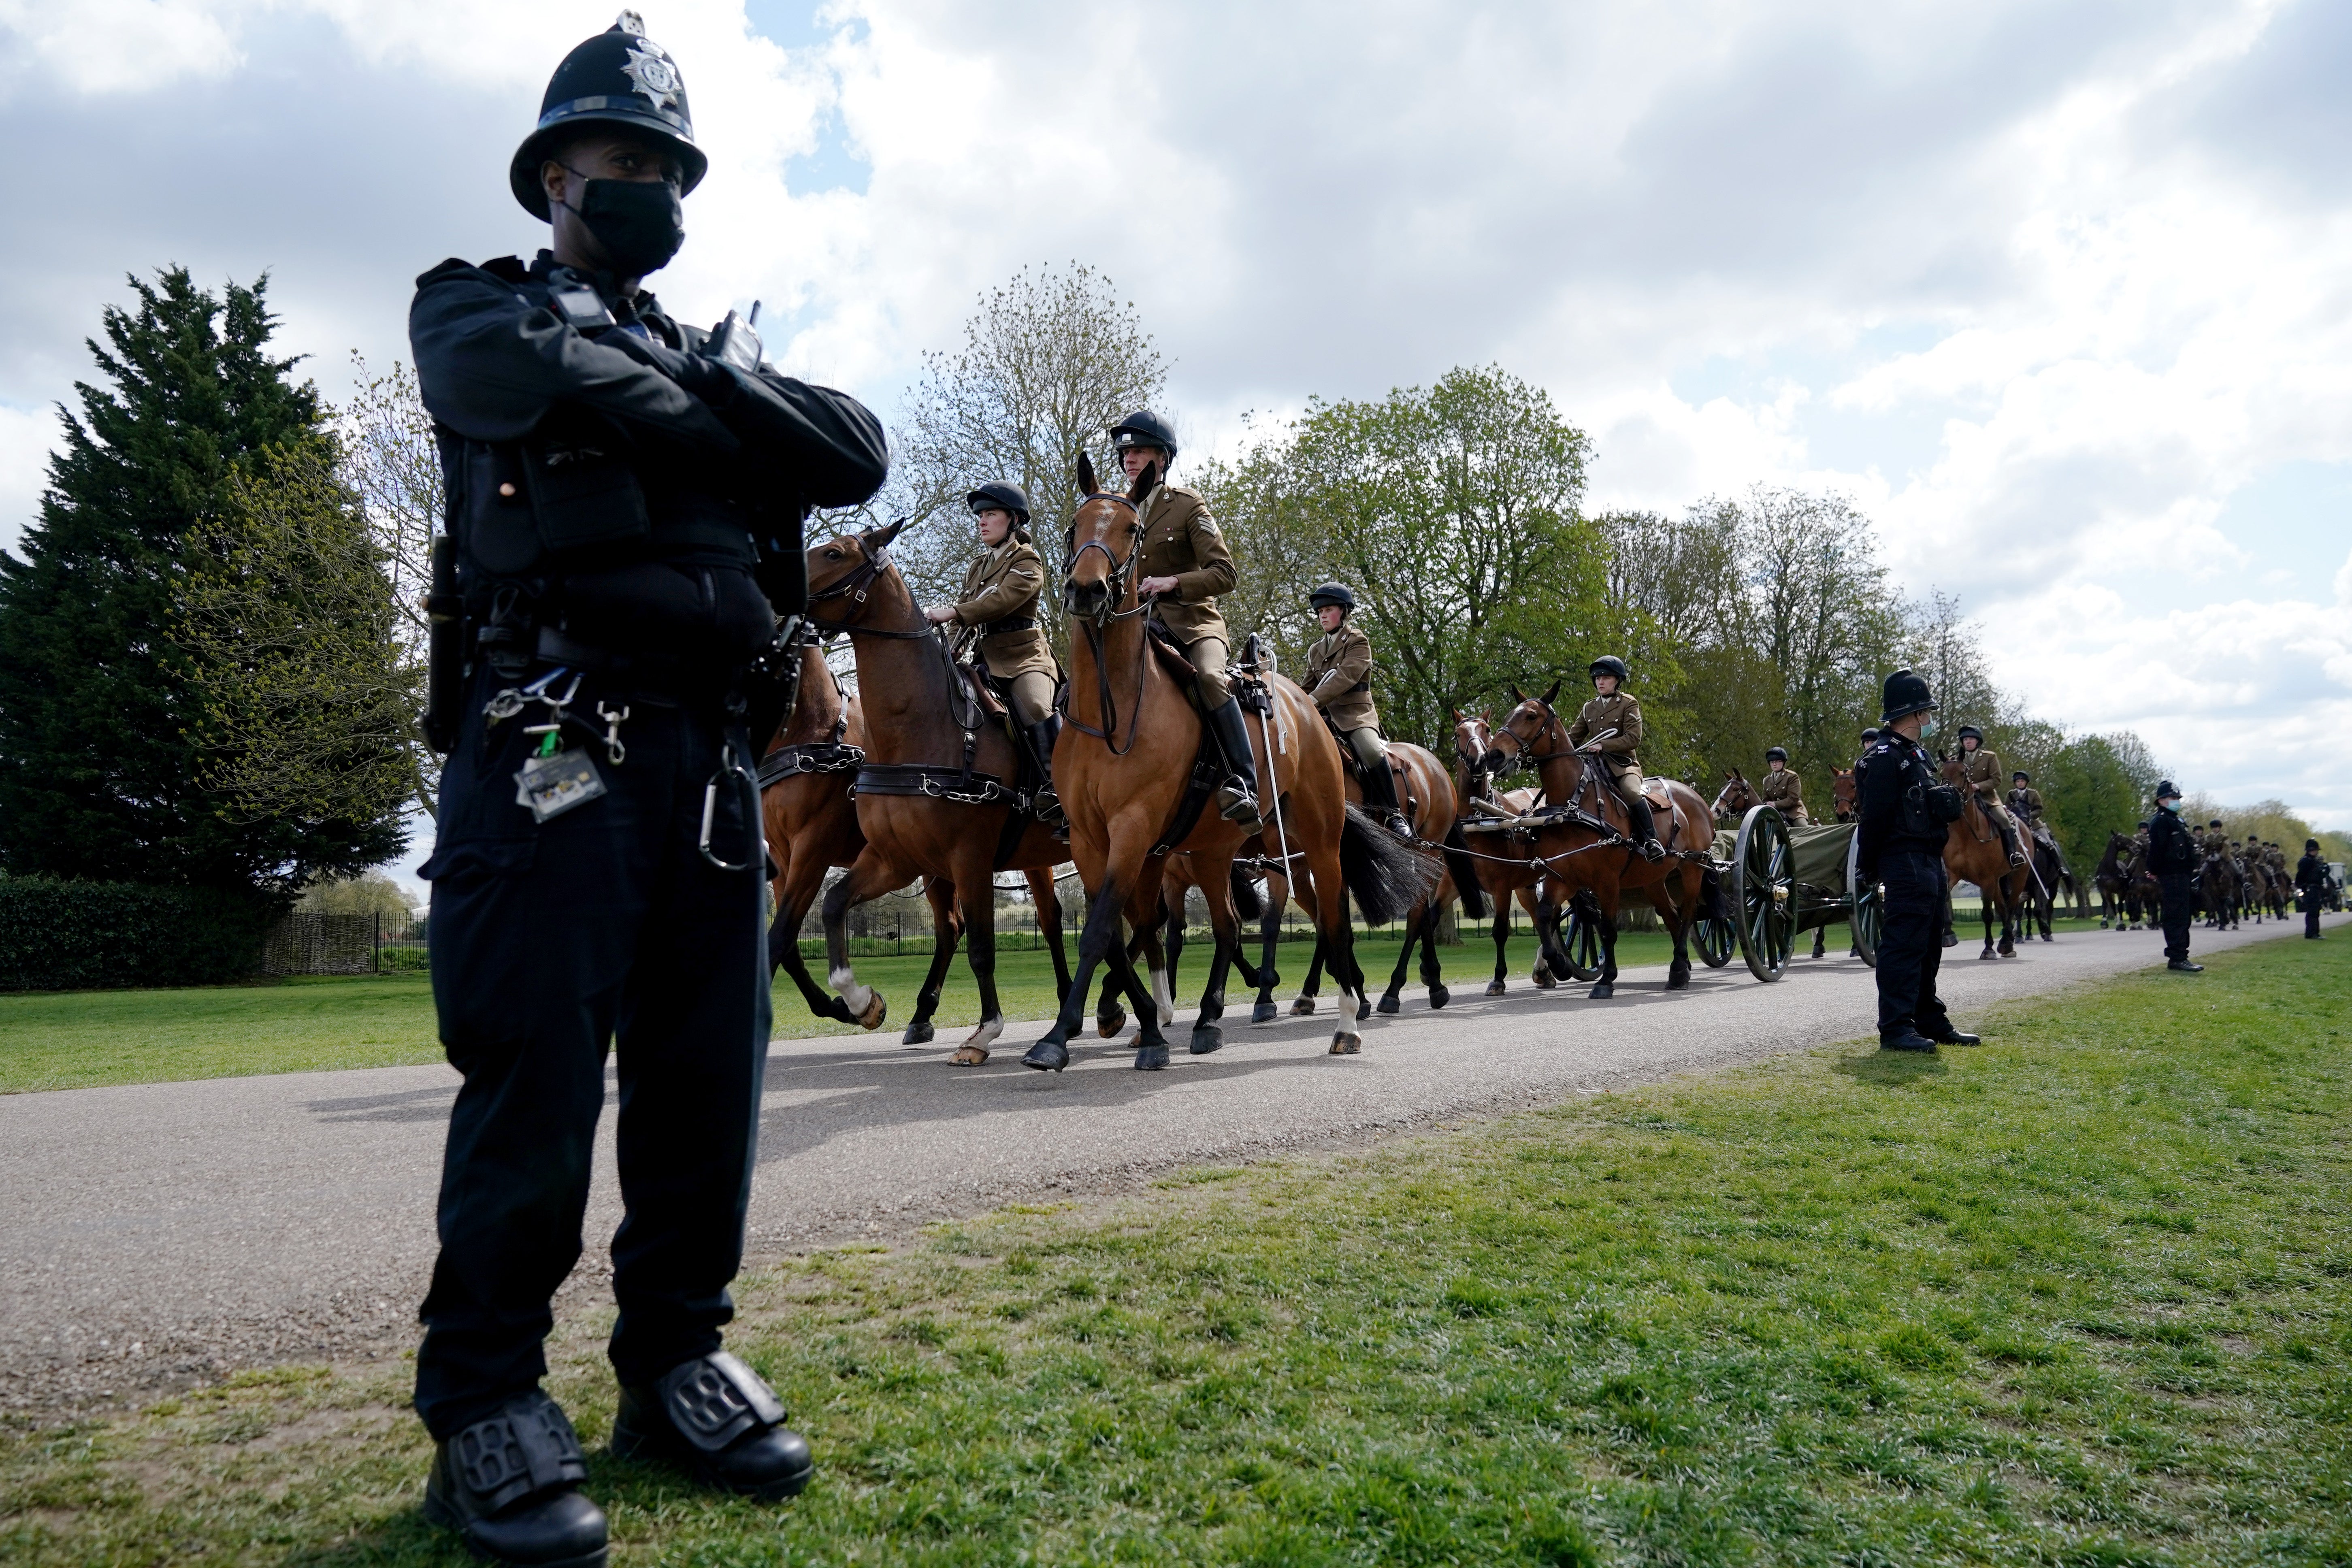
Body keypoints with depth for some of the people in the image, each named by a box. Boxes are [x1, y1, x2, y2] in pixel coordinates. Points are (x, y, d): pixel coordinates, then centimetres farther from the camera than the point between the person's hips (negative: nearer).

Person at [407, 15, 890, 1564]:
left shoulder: (713, 349, 27)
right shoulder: (479, 306, 14)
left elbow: (857, 453, 10)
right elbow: (520, 374, -12)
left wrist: (721, 383, -2)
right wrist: (709, 426, 0)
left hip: (712, 751, 5)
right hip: (552, 740, -5)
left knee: (708, 1081, 6)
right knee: (535, 1080, -5)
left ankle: (677, 1361, 20)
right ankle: (484, 1406, 10)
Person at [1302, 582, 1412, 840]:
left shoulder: (1358, 642, 1)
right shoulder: (1315, 650, 22)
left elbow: (1345, 676, -15)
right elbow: (1307, 687, 21)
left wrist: (1313, 700, -28)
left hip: (1355, 713, -7)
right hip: (1324, 715, 7)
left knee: (1371, 751, -34)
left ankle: (1393, 815, -22)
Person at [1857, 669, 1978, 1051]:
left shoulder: (1916, 754, 19)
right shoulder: (1886, 756, -14)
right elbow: (1874, 817, -17)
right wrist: (1869, 867, -16)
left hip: (1929, 862, 11)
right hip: (1905, 864, -11)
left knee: (1929, 947, 16)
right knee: (1903, 944, -9)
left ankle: (1930, 1022, 25)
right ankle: (1895, 1028, -7)